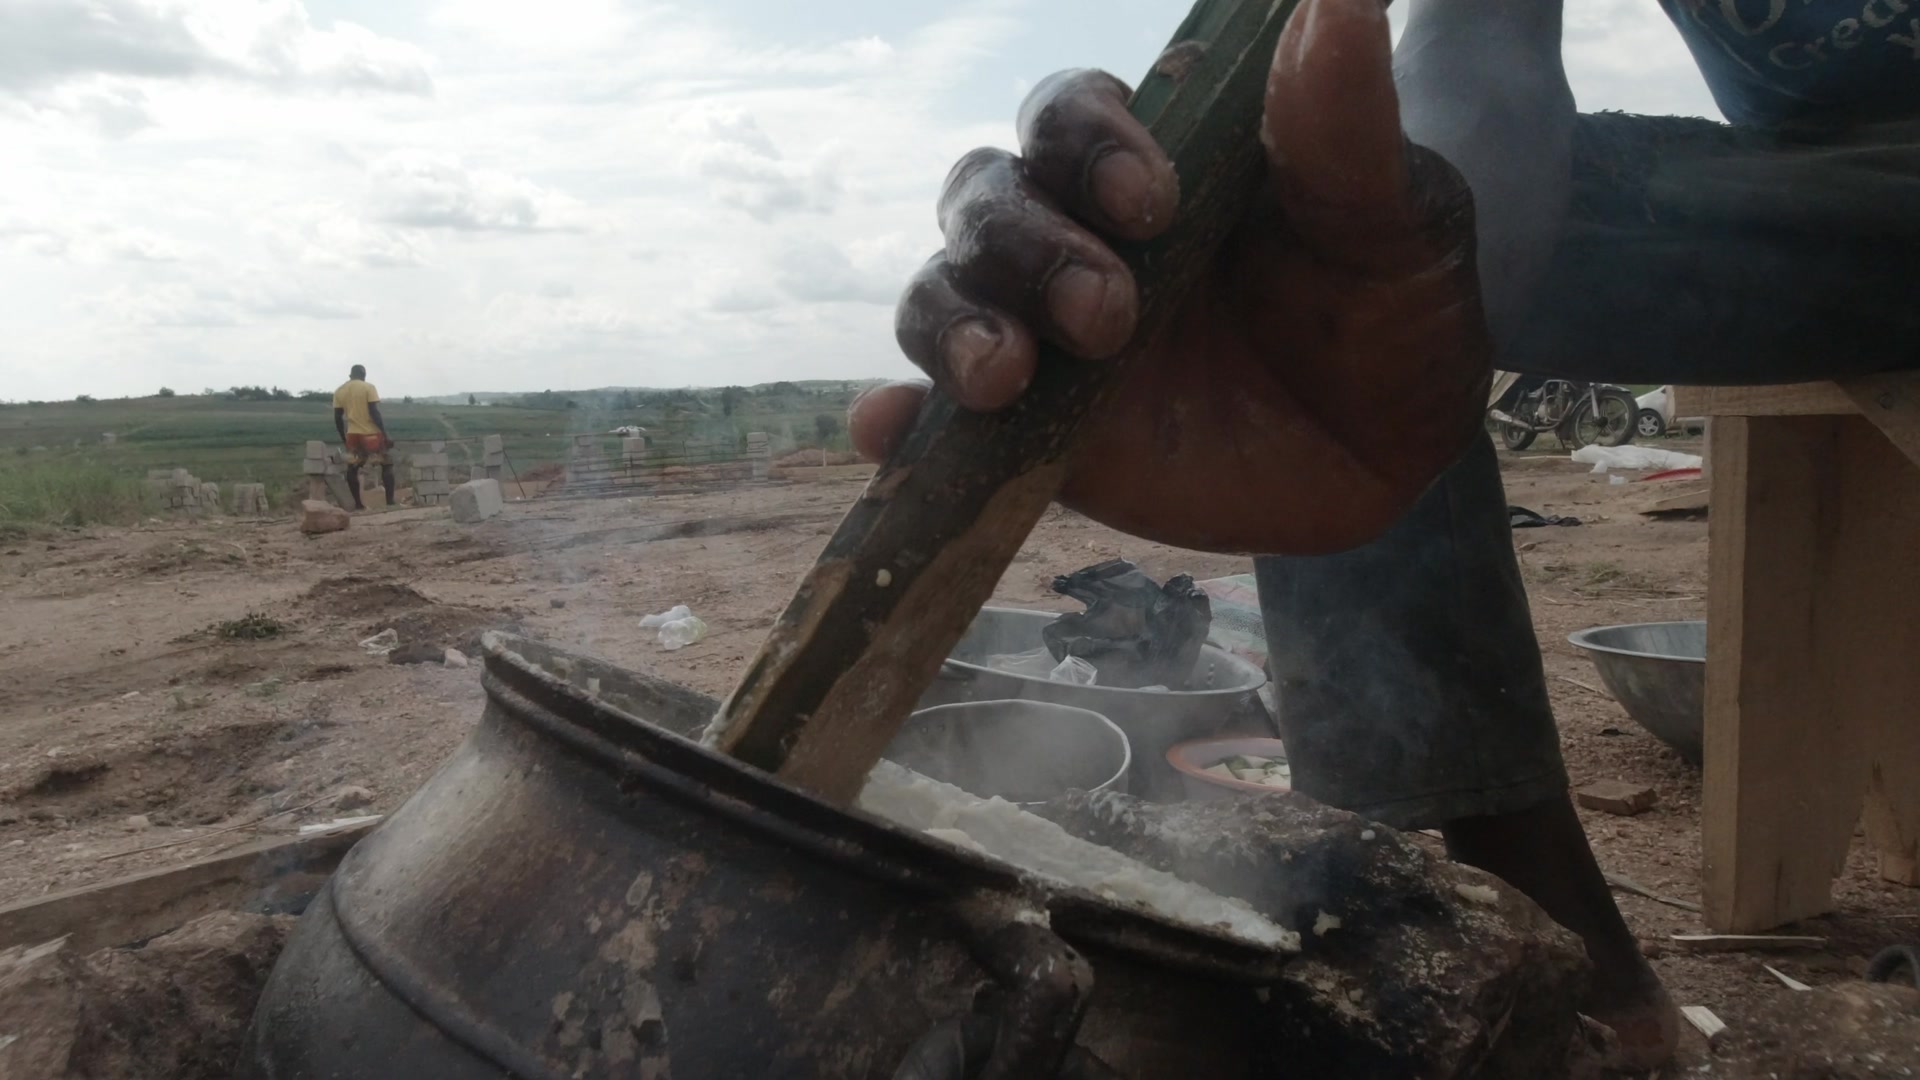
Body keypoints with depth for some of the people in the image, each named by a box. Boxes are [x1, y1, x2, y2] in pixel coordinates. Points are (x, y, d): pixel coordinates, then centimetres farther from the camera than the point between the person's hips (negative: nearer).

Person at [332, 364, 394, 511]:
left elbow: (337, 418, 8)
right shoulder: (368, 387, -6)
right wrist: (385, 434, -12)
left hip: (352, 435, 4)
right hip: (372, 434, -4)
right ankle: (390, 501, -2)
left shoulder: (339, 391, 7)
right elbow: (374, 413, -15)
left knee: (352, 468, 16)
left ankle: (358, 503, 14)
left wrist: (344, 438, 18)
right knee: (387, 465, 7)